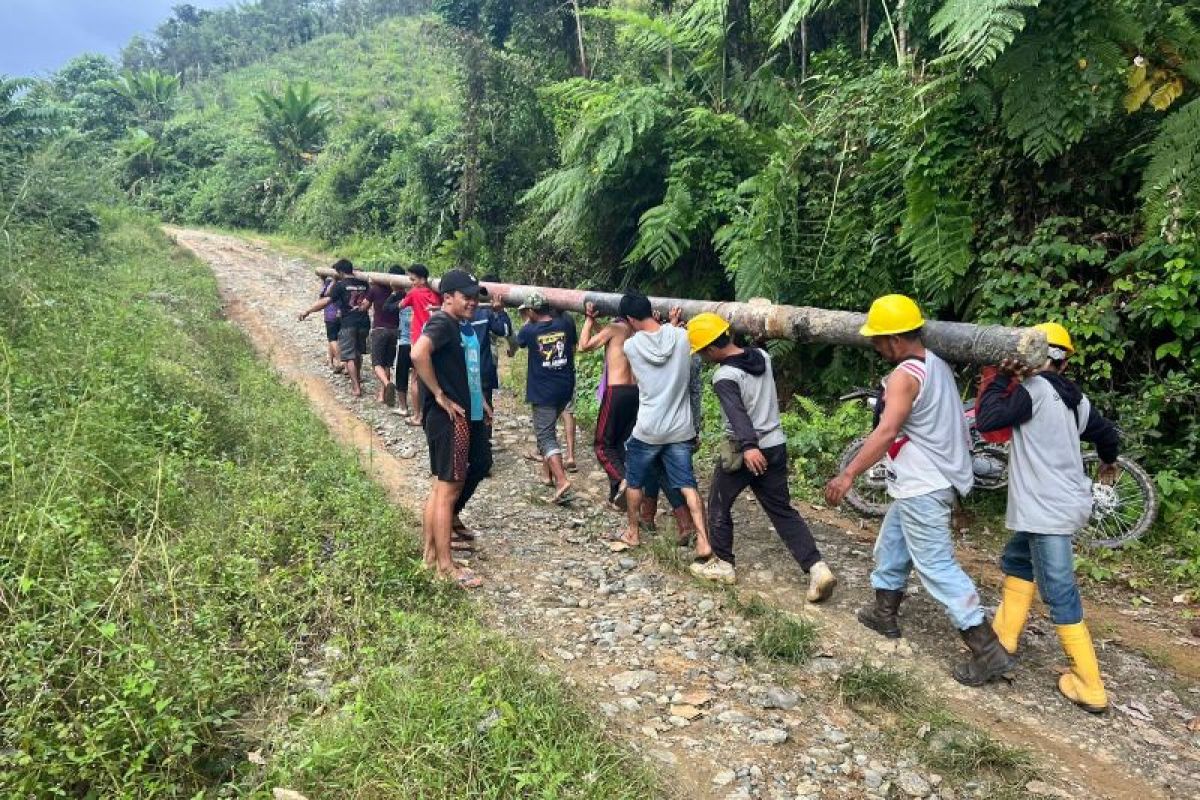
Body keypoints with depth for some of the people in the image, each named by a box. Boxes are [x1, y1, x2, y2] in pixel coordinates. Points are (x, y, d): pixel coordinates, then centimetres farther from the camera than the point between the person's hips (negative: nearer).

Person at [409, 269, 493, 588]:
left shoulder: (465, 326, 13)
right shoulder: (442, 323, -16)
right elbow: (418, 354, -35)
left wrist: (480, 399, 20)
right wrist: (439, 396, -26)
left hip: (469, 415, 10)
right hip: (449, 418, -10)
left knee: (454, 480, 16)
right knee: (447, 489, -2)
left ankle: (431, 552, 28)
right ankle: (446, 565, 7)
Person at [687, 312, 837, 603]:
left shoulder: (724, 376, -18)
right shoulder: (763, 356, 4)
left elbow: (737, 412, -33)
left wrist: (748, 446, -45)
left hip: (745, 451, -7)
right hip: (776, 445, 7)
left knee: (718, 504, 13)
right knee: (782, 510, 11)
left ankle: (722, 565, 22)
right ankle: (817, 568, -1)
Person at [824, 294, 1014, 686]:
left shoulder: (905, 375, -20)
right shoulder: (936, 365, 9)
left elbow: (886, 432, -31)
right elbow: (950, 421, 20)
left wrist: (849, 474, -33)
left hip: (922, 488, -10)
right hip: (925, 482, 10)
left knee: (936, 566, -5)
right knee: (891, 547, 23)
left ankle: (988, 650, -3)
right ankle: (884, 613, 37)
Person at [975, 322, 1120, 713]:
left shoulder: (1034, 389, -15)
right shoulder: (1075, 398, 10)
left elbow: (986, 420, -21)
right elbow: (1107, 434, 22)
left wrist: (1001, 379, -6)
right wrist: (1108, 462, 44)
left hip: (1047, 509, -9)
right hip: (1064, 503, 9)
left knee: (1059, 594, -4)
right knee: (1016, 560, 25)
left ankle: (1091, 688, 2)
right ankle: (1004, 635, 32)